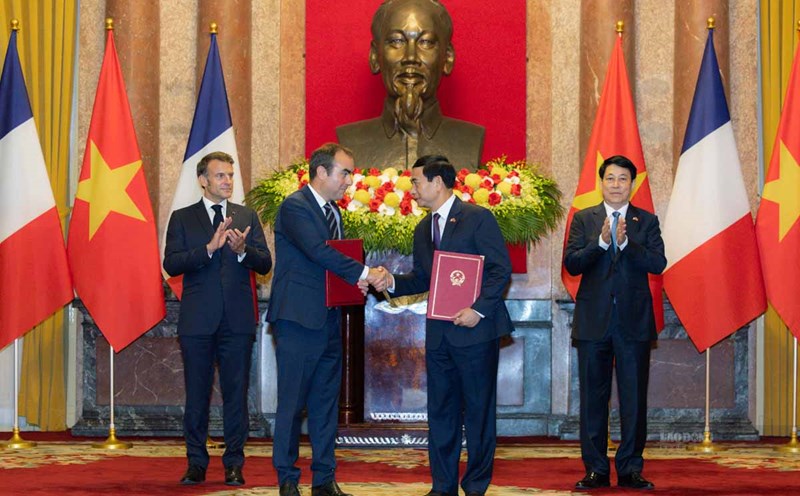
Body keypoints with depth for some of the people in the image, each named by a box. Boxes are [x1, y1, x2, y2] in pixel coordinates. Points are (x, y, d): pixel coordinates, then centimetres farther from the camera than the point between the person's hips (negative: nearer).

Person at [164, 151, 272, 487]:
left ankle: (233, 465, 8)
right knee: (197, 395, 5)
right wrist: (209, 248, -19)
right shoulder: (182, 218, 6)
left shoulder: (247, 217, 10)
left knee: (236, 394, 2)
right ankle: (196, 464, 13)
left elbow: (265, 264, 3)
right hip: (197, 320, -1)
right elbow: (171, 264, -7)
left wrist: (242, 250, -18)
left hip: (237, 320, 1)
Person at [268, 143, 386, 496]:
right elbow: (319, 251, -24)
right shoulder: (295, 207, -12)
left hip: (328, 320, 8)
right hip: (299, 321, -8)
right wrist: (364, 273, -27)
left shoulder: (332, 211, 16)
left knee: (326, 403, 10)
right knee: (292, 402, -1)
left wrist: (356, 280, -1)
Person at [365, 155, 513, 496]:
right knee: (440, 411, 9)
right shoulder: (422, 230, 15)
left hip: (475, 330, -7)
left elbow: (501, 269, -10)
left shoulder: (477, 218, -7)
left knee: (478, 410, 1)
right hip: (439, 334, 7)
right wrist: (392, 283, -1)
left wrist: (478, 309, -19)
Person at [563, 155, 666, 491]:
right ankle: (595, 469, 11)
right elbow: (571, 264, -5)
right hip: (593, 322, 0)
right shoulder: (583, 219, 7)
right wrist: (601, 242, -19)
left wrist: (626, 243, -21)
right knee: (593, 398, 4)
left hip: (634, 322, 0)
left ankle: (630, 469, 9)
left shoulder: (647, 221, 6)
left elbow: (658, 263, -8)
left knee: (634, 399, 2)